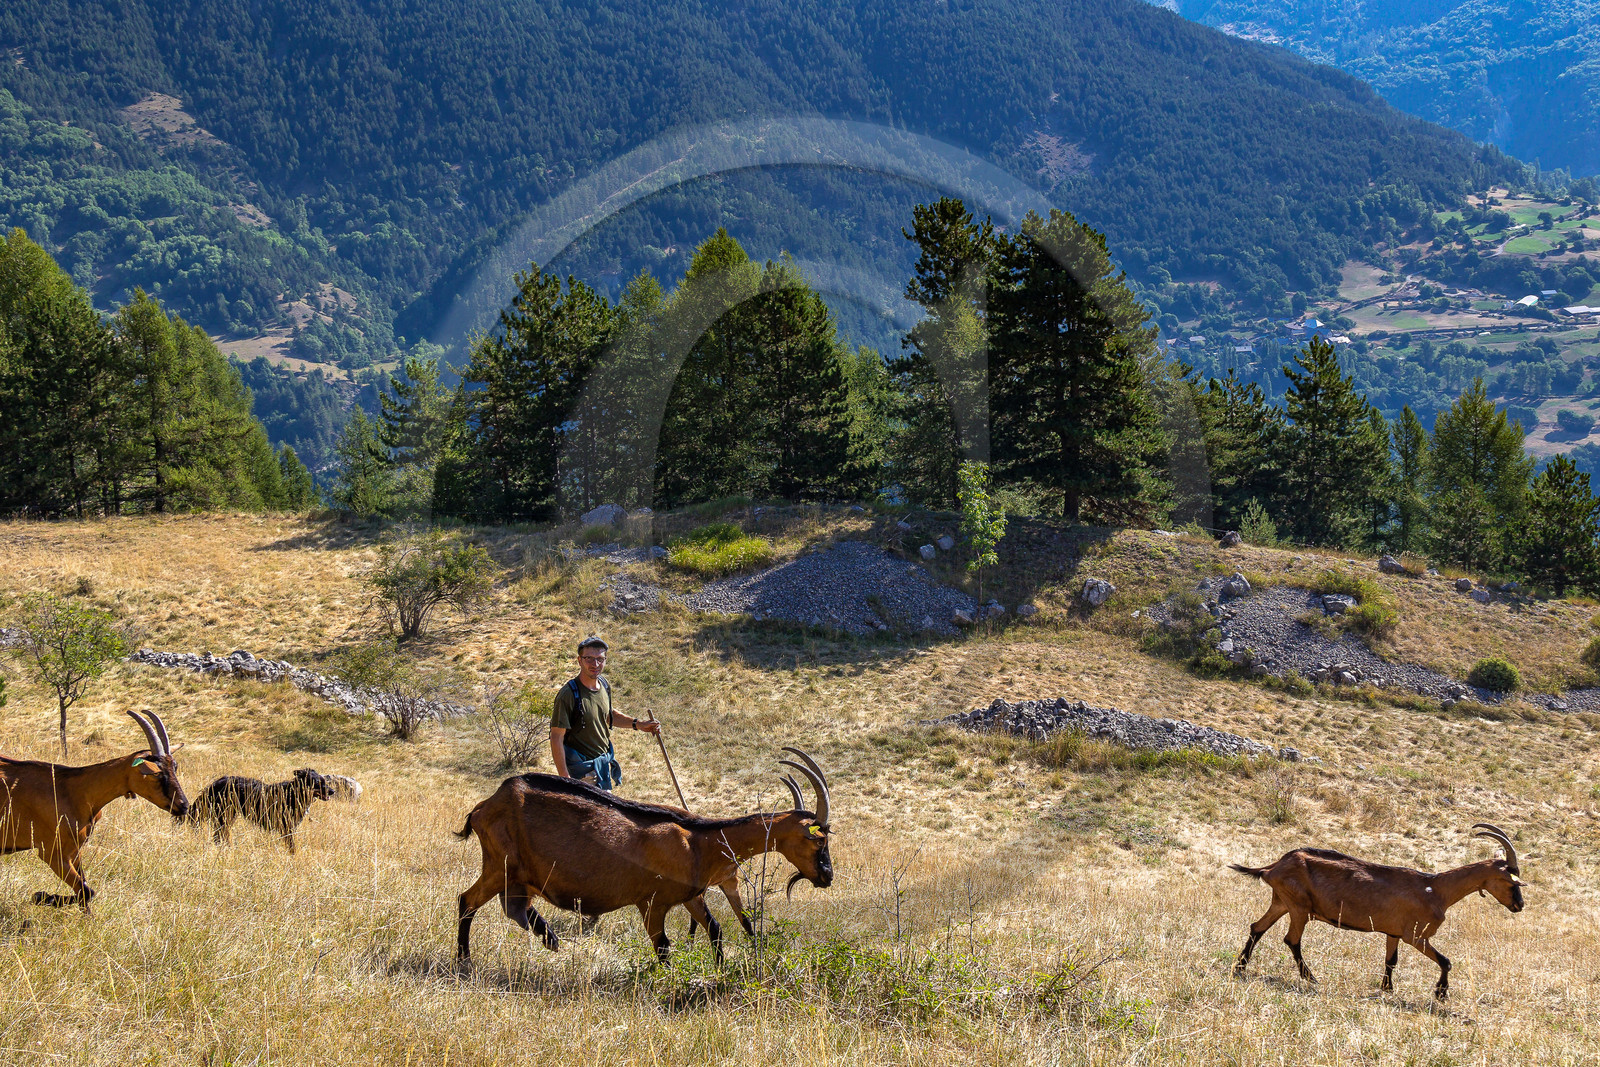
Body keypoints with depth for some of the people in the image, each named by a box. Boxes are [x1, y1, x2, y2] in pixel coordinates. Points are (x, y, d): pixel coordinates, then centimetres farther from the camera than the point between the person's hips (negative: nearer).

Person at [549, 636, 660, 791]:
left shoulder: (604, 686, 3)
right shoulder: (569, 695, -22)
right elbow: (556, 738, -21)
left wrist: (637, 724, 10)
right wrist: (564, 778, -23)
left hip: (604, 764, 8)